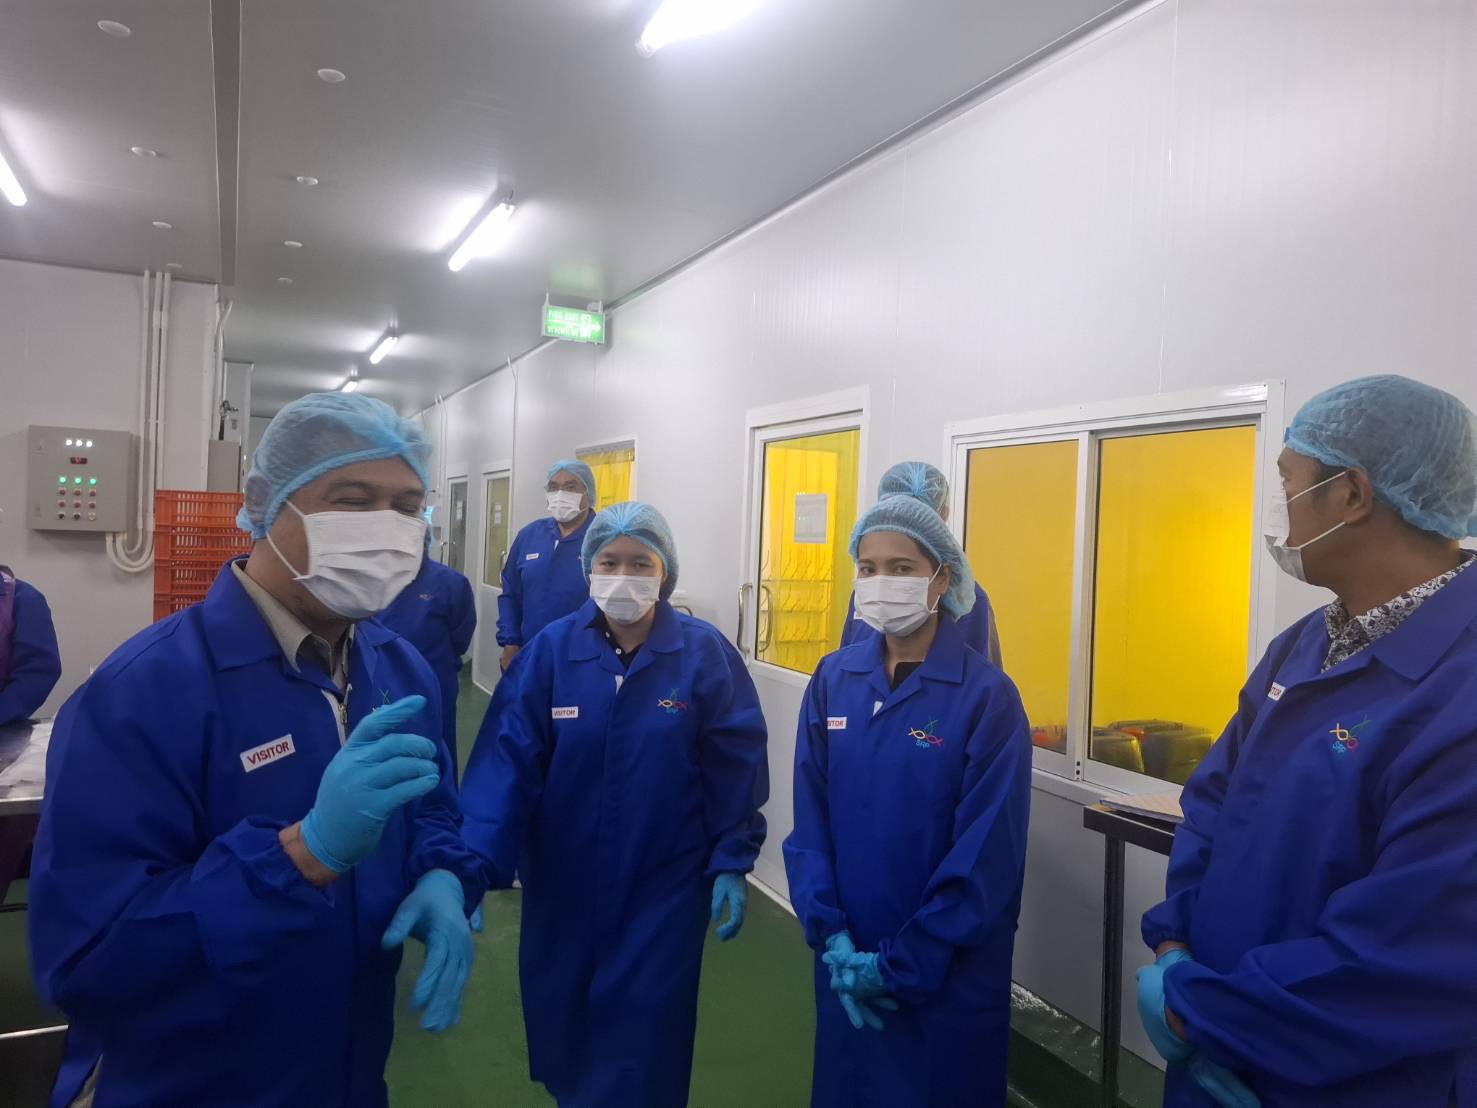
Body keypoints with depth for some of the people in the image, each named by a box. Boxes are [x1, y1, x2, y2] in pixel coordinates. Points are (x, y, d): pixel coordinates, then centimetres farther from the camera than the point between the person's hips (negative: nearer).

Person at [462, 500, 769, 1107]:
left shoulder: (705, 654, -11)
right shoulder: (550, 651, -10)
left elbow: (736, 770, -6)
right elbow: (506, 760, -16)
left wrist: (732, 864, -6)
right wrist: (476, 865, -24)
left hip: (664, 888, -2)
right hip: (563, 887, 2)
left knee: (641, 1043, 9)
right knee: (562, 1027, 22)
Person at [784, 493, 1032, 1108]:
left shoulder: (987, 694, -14)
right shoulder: (832, 679, -2)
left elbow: (987, 854, -15)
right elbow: (810, 818, -1)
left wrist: (903, 967, -14)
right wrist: (832, 936, -10)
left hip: (946, 972, -3)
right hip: (847, 959, 4)